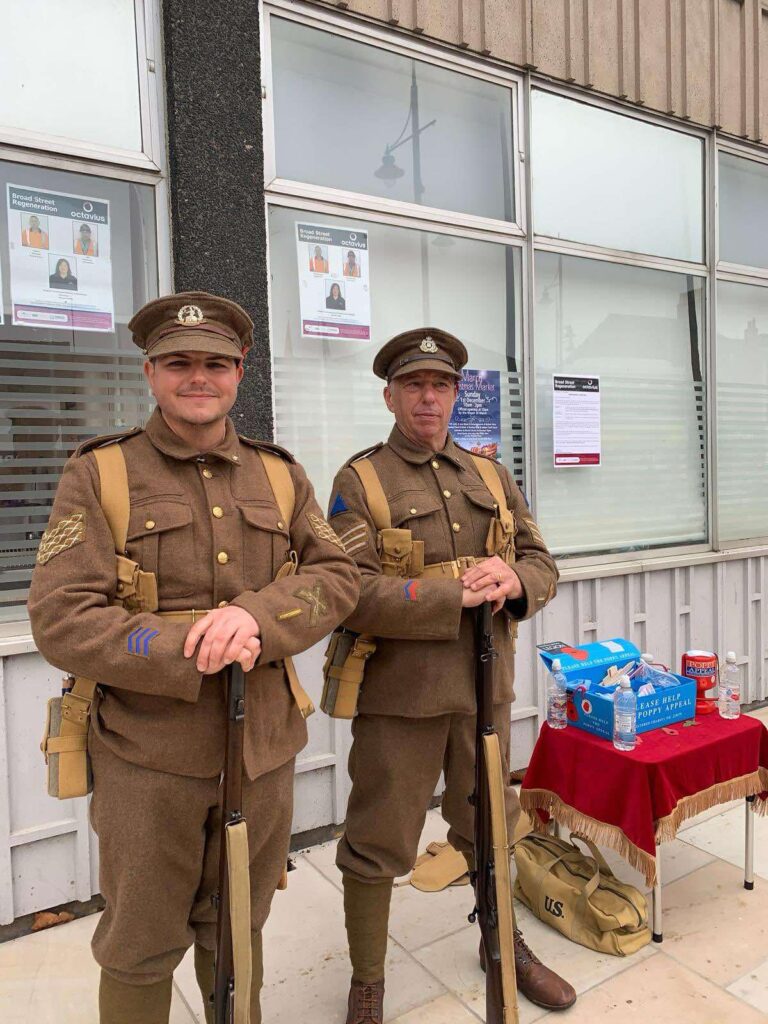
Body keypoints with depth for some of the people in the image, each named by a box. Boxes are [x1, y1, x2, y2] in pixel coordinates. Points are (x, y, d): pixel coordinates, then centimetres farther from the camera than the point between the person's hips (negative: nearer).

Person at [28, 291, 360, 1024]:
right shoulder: (98, 475, -6)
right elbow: (60, 621, -13)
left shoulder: (280, 475, 5)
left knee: (238, 928, 23)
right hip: (147, 757, -3)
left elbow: (338, 576, -2)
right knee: (142, 949, 16)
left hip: (262, 748, 3)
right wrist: (196, 657, -22)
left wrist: (258, 614, -22)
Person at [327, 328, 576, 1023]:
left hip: (485, 686, 5)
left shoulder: (492, 478, 10)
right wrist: (456, 593, -24)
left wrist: (514, 581, -16)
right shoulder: (359, 482, -6)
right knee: (377, 845, 9)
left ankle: (504, 943, 48)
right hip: (398, 694, -4)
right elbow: (351, 594, -17)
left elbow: (543, 563, 7)